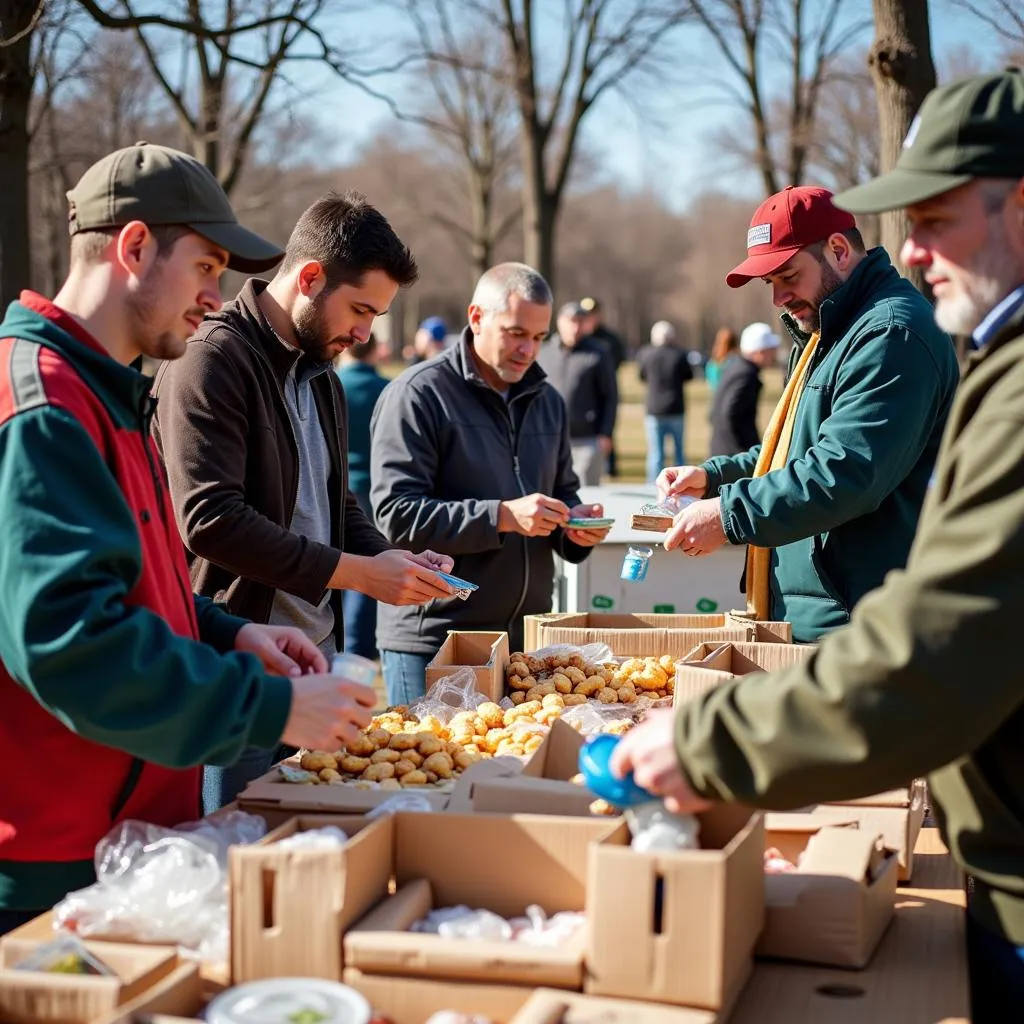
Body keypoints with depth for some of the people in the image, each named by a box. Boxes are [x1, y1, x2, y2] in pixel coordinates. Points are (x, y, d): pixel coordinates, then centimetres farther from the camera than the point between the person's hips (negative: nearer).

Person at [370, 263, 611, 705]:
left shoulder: (547, 402, 14)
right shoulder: (418, 394, -8)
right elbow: (397, 513, -17)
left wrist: (574, 523, 1)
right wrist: (503, 516, -23)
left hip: (526, 636, 6)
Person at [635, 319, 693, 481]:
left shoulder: (646, 354, -6)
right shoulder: (679, 355, -7)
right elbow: (689, 376, 7)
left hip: (654, 411, 0)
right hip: (676, 411, 0)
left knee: (655, 454, 0)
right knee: (679, 451, 14)